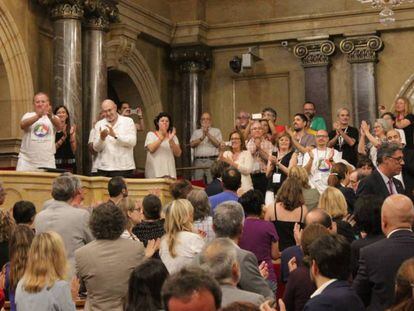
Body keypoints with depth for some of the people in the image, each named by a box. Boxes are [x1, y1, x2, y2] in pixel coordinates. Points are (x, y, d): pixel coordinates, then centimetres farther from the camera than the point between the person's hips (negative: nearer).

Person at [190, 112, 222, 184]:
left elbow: (217, 144, -2)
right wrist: (202, 137, -9)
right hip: (198, 161, 2)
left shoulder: (216, 131, 13)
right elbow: (192, 144, 3)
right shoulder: (196, 132, 18)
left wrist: (208, 134, -9)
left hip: (212, 160, -2)